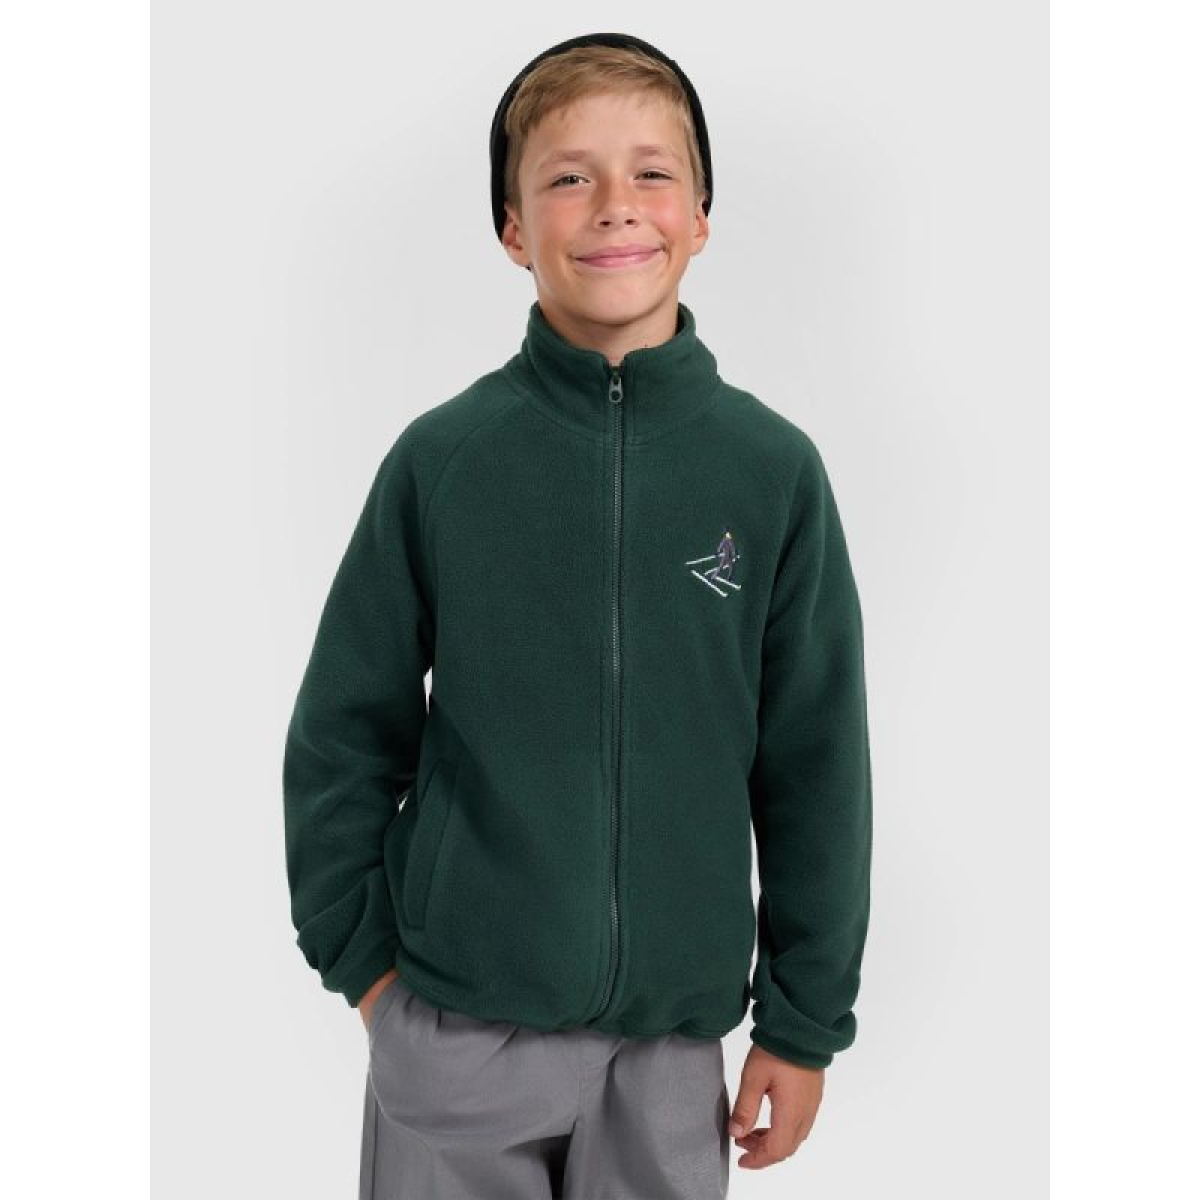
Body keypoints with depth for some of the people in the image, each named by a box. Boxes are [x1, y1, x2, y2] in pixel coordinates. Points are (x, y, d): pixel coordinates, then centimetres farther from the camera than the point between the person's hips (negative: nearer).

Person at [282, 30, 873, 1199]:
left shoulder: (773, 469, -5)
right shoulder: (443, 457, -6)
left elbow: (815, 771, 0)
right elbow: (342, 737, 1)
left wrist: (803, 1023, 2)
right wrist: (362, 957, 0)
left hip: (673, 1037, 1)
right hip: (457, 1028, 0)